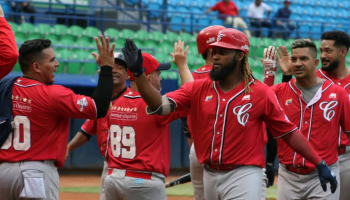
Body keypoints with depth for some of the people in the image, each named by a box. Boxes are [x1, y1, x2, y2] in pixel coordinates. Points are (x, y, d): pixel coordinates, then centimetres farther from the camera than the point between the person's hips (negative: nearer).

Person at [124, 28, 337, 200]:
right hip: (210, 177, 5)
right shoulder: (198, 89, 4)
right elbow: (160, 105, -6)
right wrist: (138, 73, -20)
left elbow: (289, 132, -2)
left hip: (244, 177, -5)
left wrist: (320, 163, -7)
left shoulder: (261, 93, -5)